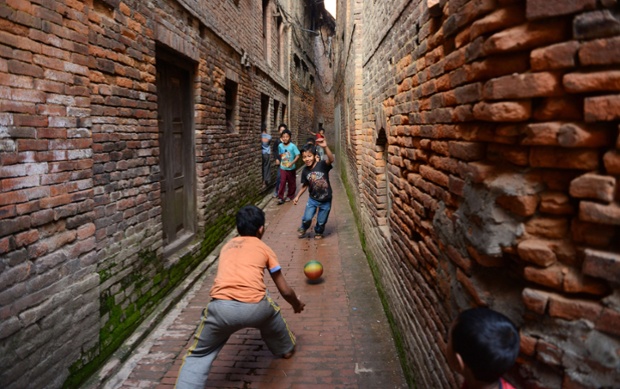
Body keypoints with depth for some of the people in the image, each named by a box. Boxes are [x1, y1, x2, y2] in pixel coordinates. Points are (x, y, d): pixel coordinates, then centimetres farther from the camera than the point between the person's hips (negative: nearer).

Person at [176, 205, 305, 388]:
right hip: (255, 307, -1)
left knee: (197, 357, 22)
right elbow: (285, 291, 22)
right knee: (270, 308, 35)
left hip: (221, 308, 1)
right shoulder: (264, 249, 19)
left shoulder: (227, 246, 28)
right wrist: (297, 304, 44)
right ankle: (286, 348, 53)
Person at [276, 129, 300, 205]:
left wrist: (292, 163, -25)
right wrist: (280, 161, 3)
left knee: (291, 182, 11)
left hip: (291, 168, -2)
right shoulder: (280, 146, -3)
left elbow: (297, 156, -15)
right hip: (283, 168, 2)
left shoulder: (293, 146, -14)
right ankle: (280, 198, -1)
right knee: (282, 182, -4)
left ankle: (290, 196, 29)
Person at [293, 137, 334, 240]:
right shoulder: (305, 171, -7)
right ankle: (303, 229, 32)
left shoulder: (322, 164, -20)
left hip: (325, 200, -2)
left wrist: (325, 147, -57)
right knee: (307, 218, -3)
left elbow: (331, 159, -42)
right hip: (313, 199, 3)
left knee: (321, 221, 12)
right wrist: (298, 196, 8)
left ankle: (318, 232, 45)